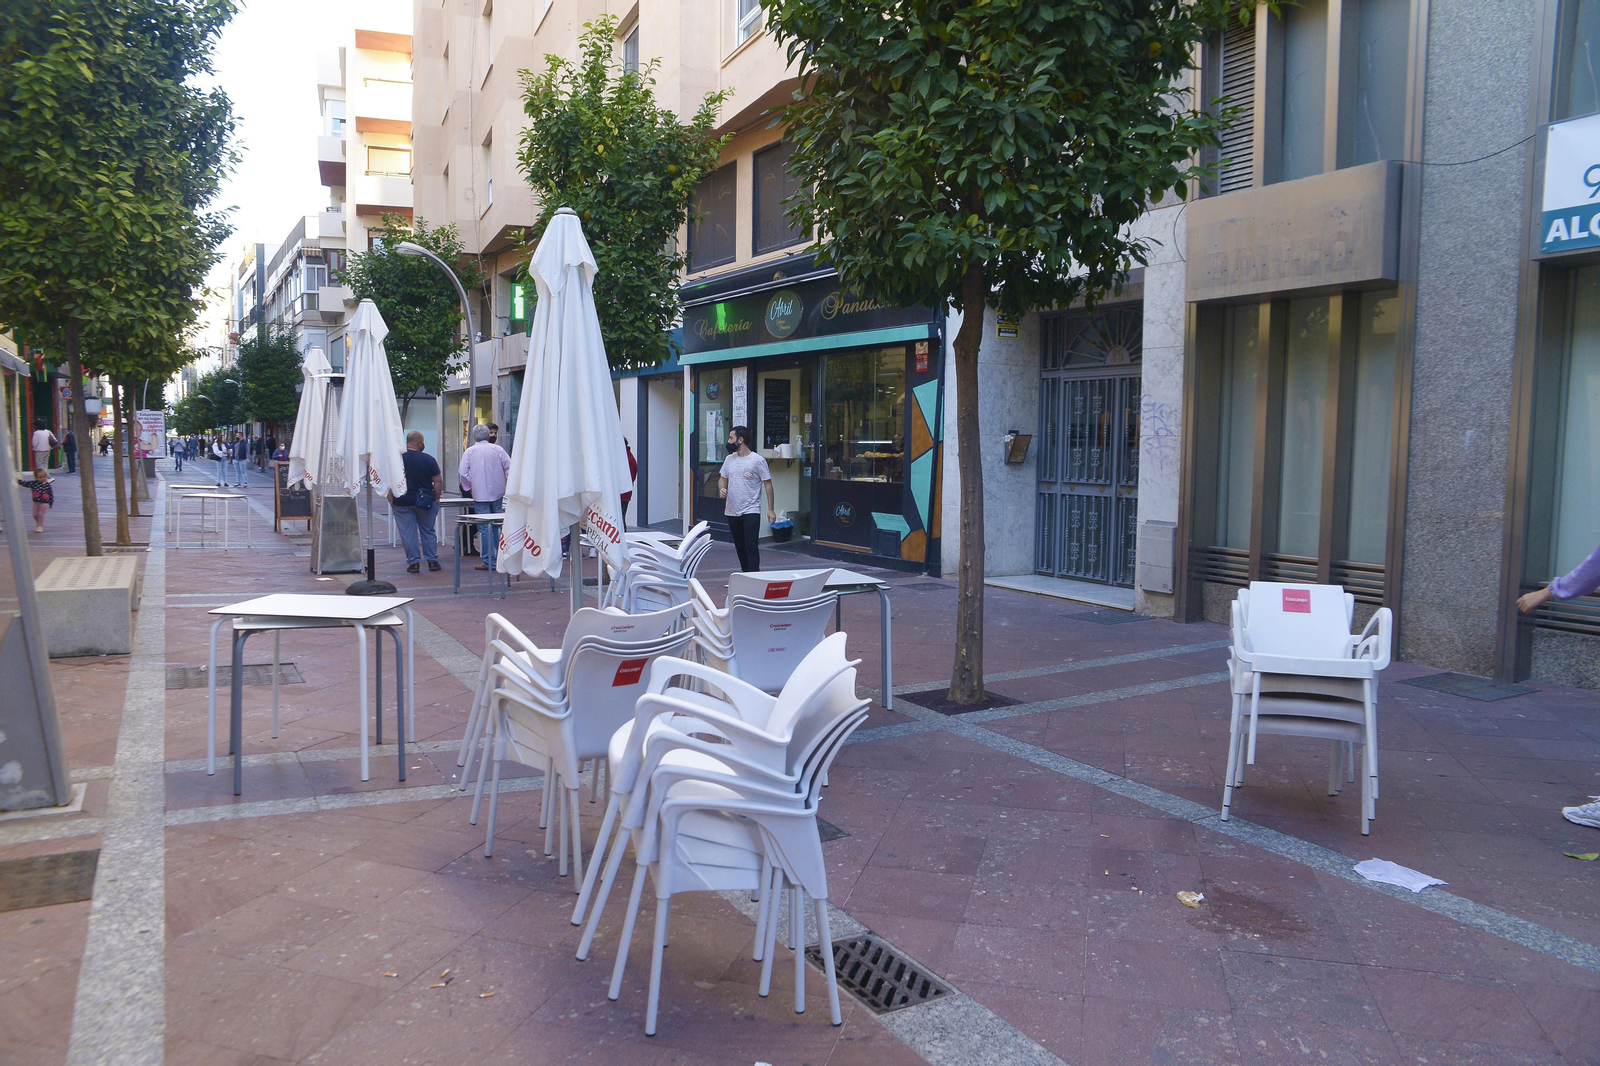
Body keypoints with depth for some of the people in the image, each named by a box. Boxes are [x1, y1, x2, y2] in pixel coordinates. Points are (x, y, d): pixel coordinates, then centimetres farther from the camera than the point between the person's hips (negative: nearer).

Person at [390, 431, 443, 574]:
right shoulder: (428, 459, -5)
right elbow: (438, 481, -4)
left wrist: (391, 499, 3)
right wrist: (436, 498, 6)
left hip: (402, 502, 0)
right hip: (425, 501, 0)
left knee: (407, 533, 5)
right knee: (428, 531, 13)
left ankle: (413, 563, 4)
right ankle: (432, 561, 14)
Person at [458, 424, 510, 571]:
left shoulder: (469, 452, -2)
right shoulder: (497, 449, 1)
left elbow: (463, 472, -7)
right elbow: (510, 466, -3)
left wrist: (469, 488, 6)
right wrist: (506, 484, 10)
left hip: (480, 494, -2)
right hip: (497, 493, 2)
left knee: (485, 528, -1)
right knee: (497, 526, 12)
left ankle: (489, 561, -1)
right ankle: (500, 557, 15)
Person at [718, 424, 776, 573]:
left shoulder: (757, 460, -7)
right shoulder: (729, 459, 9)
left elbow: (768, 484, -6)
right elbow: (722, 478, 19)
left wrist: (771, 509, -9)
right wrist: (722, 489, -5)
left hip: (751, 512, -6)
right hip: (732, 511, 6)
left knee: (751, 547, -12)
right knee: (740, 547, 13)